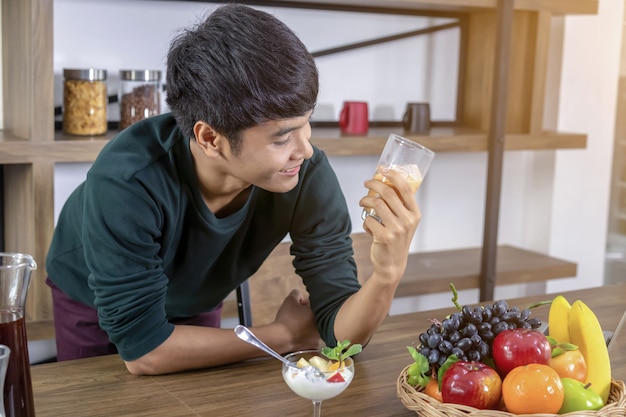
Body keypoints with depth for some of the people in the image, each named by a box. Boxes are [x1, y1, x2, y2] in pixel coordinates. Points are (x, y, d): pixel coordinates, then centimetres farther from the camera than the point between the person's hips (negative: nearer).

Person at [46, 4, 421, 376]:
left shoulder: (308, 176, -32)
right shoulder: (126, 183, -43)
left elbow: (342, 334, -28)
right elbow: (143, 351, -36)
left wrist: (388, 273, -50)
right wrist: (284, 336, -27)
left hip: (194, 303, 3)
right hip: (91, 302, -2)